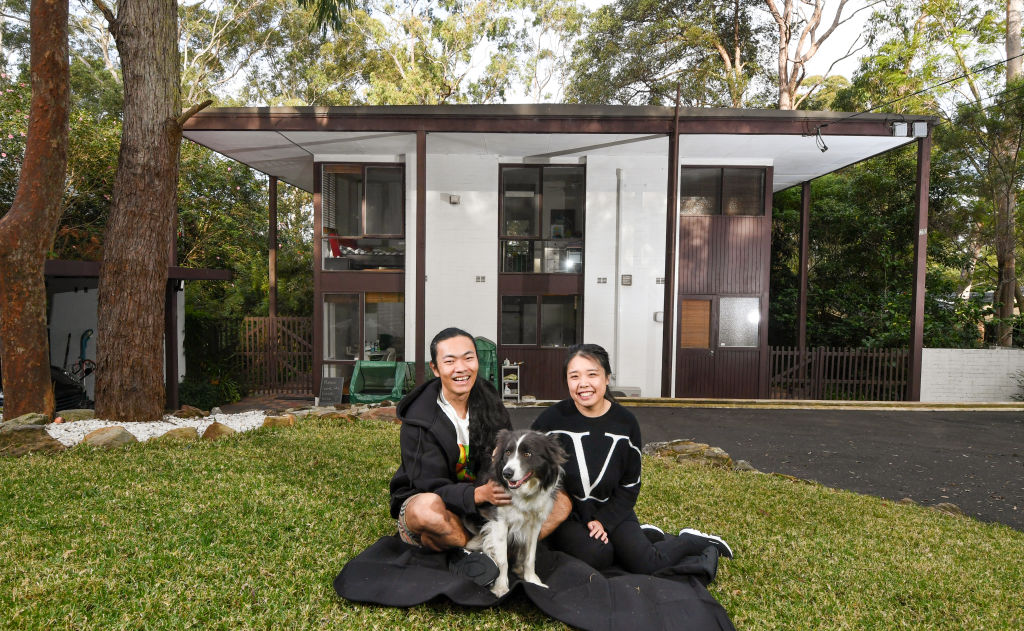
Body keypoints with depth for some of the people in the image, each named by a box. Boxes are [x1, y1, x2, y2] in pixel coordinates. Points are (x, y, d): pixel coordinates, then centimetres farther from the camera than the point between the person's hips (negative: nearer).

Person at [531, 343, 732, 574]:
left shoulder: (625, 422, -6)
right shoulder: (553, 419, -14)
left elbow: (630, 484, 2)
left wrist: (605, 520, -11)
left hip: (612, 509, 1)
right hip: (565, 511, -1)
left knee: (643, 564, -17)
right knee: (594, 555, -28)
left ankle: (691, 540, 16)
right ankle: (647, 534, 5)